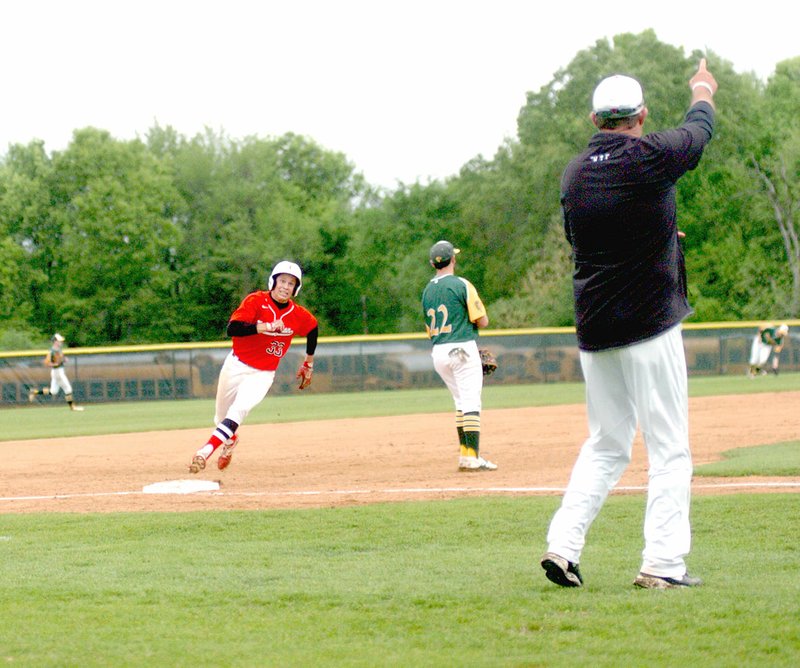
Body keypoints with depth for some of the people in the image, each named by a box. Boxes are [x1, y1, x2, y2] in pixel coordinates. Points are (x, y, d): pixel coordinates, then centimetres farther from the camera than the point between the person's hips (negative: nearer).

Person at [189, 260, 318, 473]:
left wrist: (309, 364, 24)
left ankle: (205, 451, -30)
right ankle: (229, 441, 47)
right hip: (236, 365, 0)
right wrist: (266, 326, -36)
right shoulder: (256, 301, -15)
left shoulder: (299, 315, -7)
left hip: (262, 375, 0)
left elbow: (313, 329, 17)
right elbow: (232, 329, -27)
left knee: (238, 411, -24)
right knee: (221, 418, 14)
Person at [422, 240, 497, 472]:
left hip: (437, 353, 7)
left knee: (461, 402, 17)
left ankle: (465, 453, 16)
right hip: (462, 348, -7)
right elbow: (482, 321, -8)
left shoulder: (427, 290, 13)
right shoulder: (461, 285, -8)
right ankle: (472, 458, -14)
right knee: (471, 403, -8)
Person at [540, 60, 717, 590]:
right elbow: (700, 130, 10)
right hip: (650, 327, -6)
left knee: (606, 445, 14)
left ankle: (563, 545, 4)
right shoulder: (650, 157, -10)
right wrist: (703, 92, 32)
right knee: (669, 447, 0)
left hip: (594, 331, 6)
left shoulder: (574, 175, 6)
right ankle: (663, 562, -5)